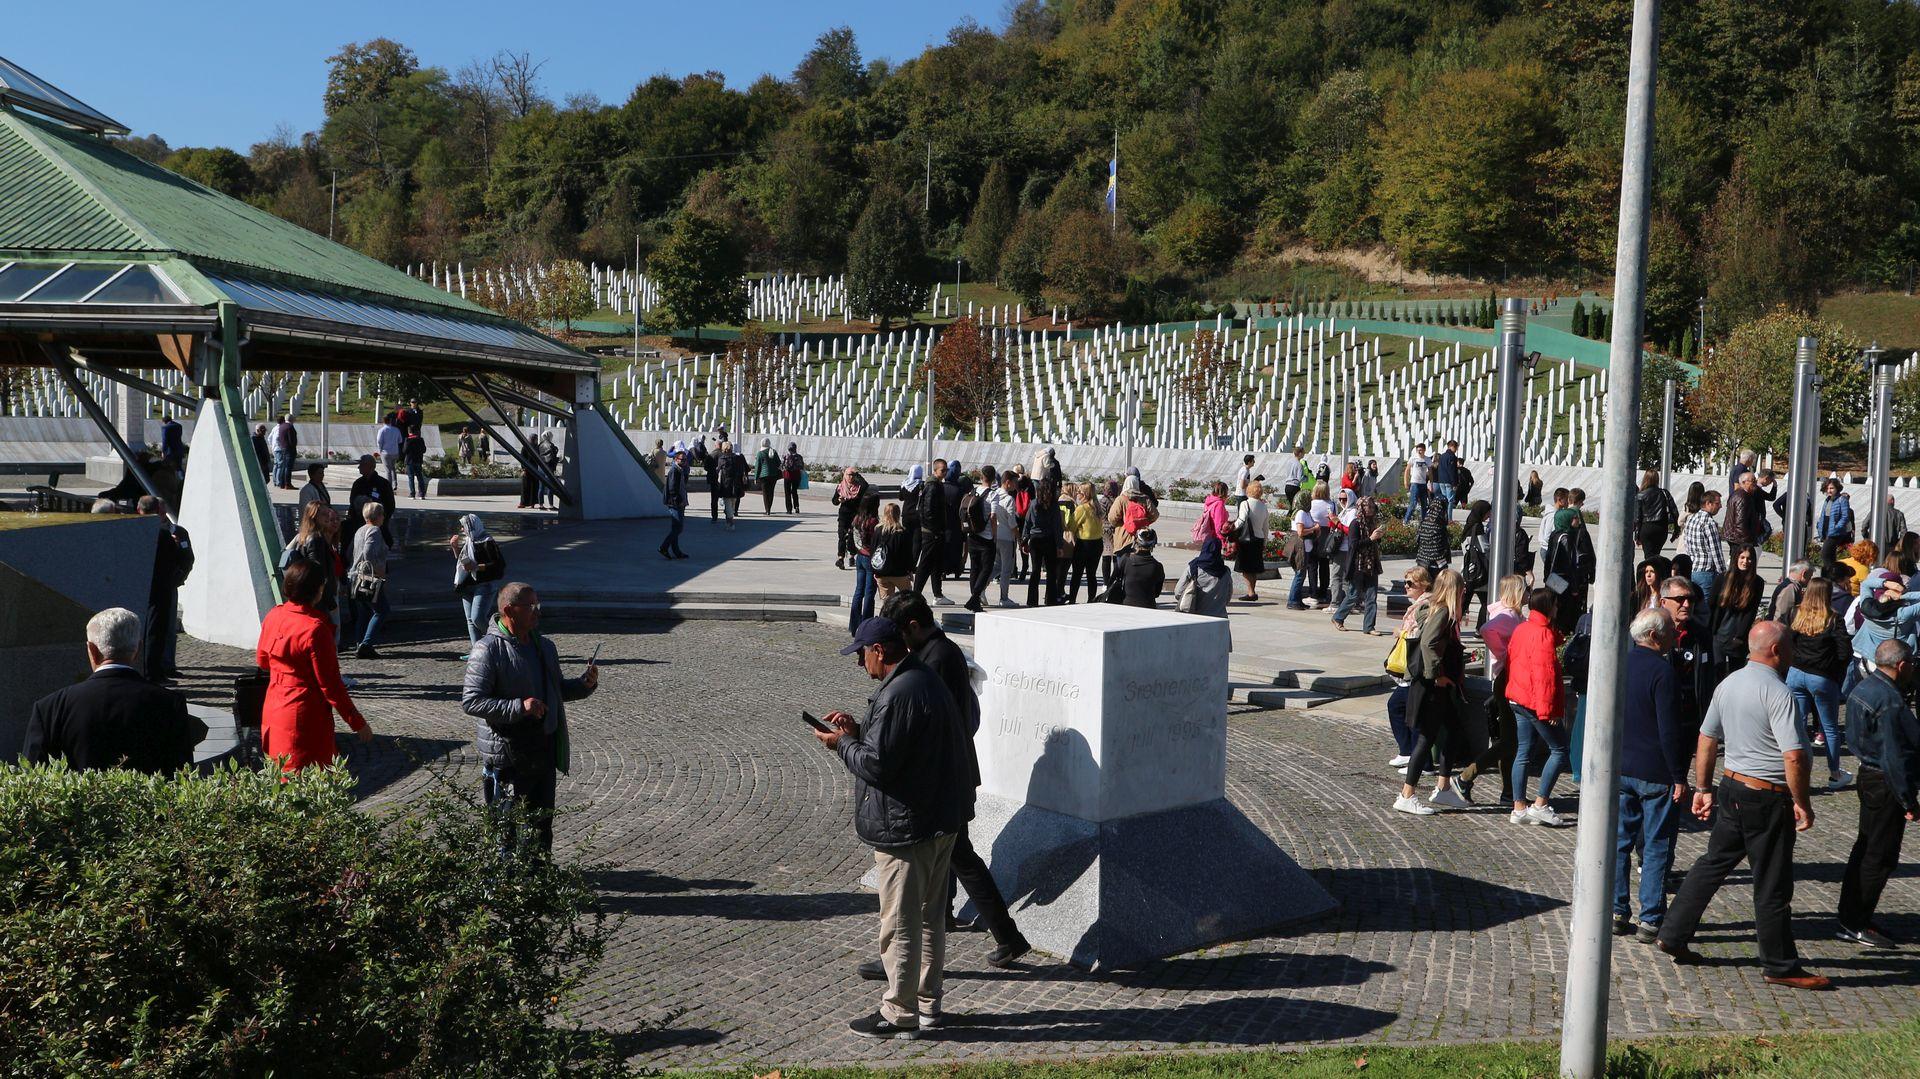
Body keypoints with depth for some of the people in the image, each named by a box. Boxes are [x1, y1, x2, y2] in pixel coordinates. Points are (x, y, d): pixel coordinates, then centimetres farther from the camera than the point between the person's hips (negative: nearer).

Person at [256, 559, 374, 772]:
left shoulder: (273, 616, -1)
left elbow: (262, 659, 15)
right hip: (304, 717, -8)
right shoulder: (316, 629, -22)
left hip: (272, 712, 8)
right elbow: (330, 684, -19)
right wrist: (358, 723, -12)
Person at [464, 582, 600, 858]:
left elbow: (559, 690, 21)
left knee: (542, 818, 18)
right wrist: (519, 707, -29)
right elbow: (470, 701, -20)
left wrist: (585, 683, 0)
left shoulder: (544, 646, 10)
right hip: (507, 754, -7)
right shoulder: (488, 651, -14)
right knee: (505, 823, 3)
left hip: (544, 749, 7)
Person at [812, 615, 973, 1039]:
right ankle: (927, 1001, 29)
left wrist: (842, 743, -7)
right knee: (930, 916, 18)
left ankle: (900, 1014, 10)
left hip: (906, 827, -10)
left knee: (899, 923, 1)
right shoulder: (929, 681, 11)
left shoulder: (897, 694, -22)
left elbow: (876, 764, -23)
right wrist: (859, 730, 10)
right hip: (942, 821, 10)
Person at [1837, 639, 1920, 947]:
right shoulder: (1891, 702, -23)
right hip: (1887, 785, -10)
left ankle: (1851, 918, 25)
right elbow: (1894, 757, -23)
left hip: (1869, 773, 10)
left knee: (1865, 849, 17)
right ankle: (1855, 925, 5)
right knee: (1880, 857, -1)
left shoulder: (1866, 687, 8)